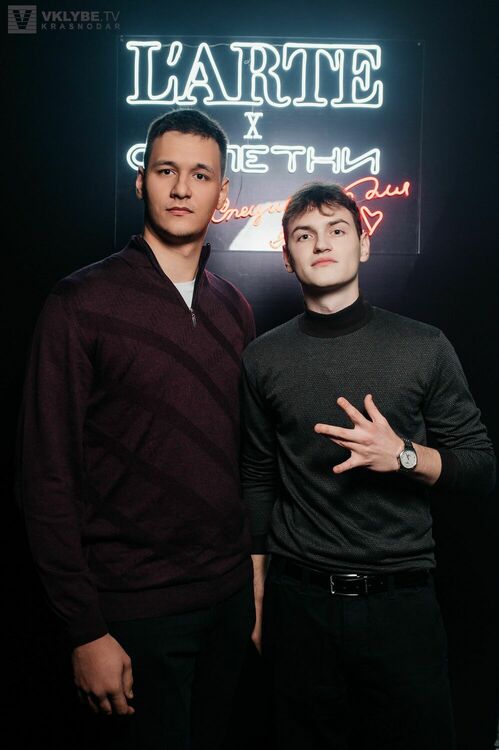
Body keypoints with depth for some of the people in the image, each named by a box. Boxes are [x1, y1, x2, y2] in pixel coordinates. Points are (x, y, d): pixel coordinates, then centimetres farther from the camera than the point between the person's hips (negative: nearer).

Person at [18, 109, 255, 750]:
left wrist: (255, 577, 9)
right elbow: (47, 475, -13)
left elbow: (246, 455, 10)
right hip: (134, 610, -5)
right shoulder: (84, 302, -11)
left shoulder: (235, 309, 6)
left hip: (229, 595, 6)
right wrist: (86, 631, -13)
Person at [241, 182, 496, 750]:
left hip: (402, 600, 0)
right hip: (297, 600, 1)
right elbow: (258, 482, 7)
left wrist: (404, 455, -17)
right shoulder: (264, 358, 2)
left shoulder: (423, 347, -2)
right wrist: (255, 600, 8)